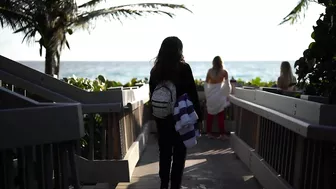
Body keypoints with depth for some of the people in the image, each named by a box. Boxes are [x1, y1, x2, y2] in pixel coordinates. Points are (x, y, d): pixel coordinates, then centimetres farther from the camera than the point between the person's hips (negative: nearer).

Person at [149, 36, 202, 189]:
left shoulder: (156, 70, 2)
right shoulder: (183, 68, -10)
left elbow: (152, 95, 7)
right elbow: (192, 94, -10)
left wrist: (156, 114, 14)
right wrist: (197, 116, -3)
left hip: (162, 118, 4)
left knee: (164, 154, 14)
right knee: (179, 155, 6)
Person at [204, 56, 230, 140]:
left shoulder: (210, 71, 2)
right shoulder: (224, 72, -3)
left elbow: (206, 84, 5)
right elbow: (227, 85, 1)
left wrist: (206, 95, 14)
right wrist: (227, 95, 15)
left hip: (210, 96, 2)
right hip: (219, 96, -2)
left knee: (210, 115, 11)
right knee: (221, 116, 5)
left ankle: (209, 132, 16)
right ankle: (222, 134, 7)